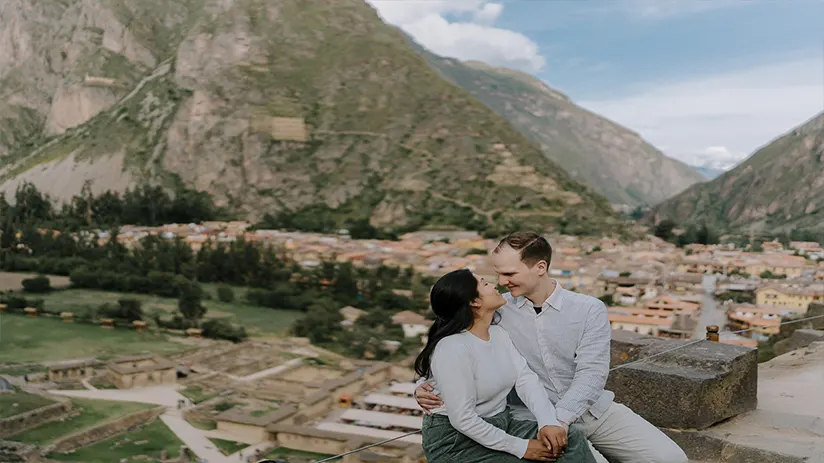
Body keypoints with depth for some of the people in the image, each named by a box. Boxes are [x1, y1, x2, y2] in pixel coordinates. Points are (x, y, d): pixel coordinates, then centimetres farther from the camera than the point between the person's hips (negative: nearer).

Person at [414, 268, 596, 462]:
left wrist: (548, 422, -20)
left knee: (573, 438, -10)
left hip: (501, 424, 8)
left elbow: (526, 379, -3)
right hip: (455, 441, -7)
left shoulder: (498, 332, 4)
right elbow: (462, 420, -24)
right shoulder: (452, 349, -24)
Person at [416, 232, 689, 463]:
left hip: (595, 410, 2)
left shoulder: (589, 310, -5)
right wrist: (425, 385, -18)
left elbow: (592, 373, -15)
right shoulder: (495, 313, -4)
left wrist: (560, 418, -30)